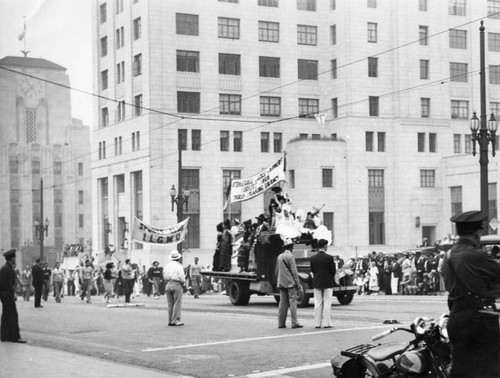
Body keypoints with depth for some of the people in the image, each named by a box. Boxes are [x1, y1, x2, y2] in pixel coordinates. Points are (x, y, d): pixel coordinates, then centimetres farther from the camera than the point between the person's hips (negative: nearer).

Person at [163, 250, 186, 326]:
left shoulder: (167, 266, 8)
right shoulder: (178, 266, -10)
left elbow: (164, 277, 10)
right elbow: (182, 278, -12)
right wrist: (183, 283, 5)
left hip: (168, 285, 6)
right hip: (177, 285, -6)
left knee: (170, 304, 10)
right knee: (177, 303, -2)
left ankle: (170, 321, 10)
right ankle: (175, 321, -4)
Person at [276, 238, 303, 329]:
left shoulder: (279, 257, 12)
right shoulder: (290, 256, -10)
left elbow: (277, 272, 16)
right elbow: (294, 272, -12)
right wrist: (298, 285, -9)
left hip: (281, 283, 7)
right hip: (291, 283, -7)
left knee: (283, 303, 7)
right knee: (293, 303, -5)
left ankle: (281, 323, 5)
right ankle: (294, 323, -8)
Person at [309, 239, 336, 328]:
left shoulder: (312, 258, -1)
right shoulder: (329, 257, -12)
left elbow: (312, 271, 3)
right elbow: (333, 271, -6)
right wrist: (332, 278, 13)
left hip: (317, 283, 3)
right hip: (328, 283, -3)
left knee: (318, 304, 6)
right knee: (327, 303, 1)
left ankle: (318, 323, 6)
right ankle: (326, 323, 0)